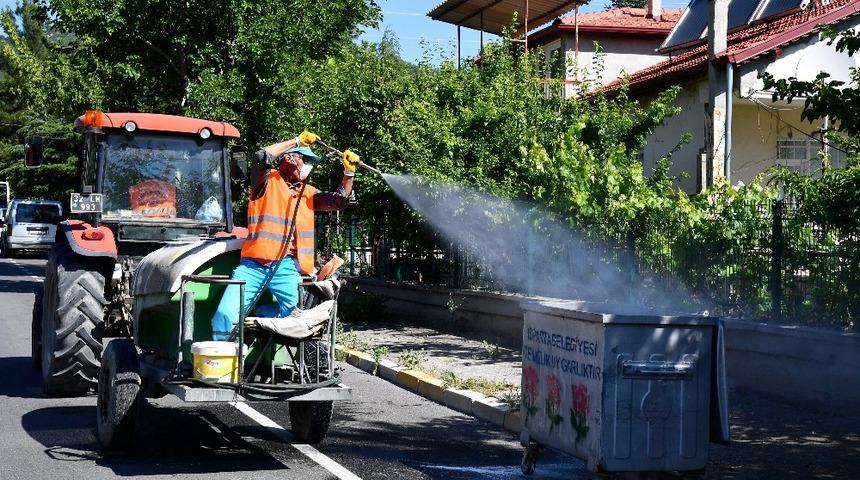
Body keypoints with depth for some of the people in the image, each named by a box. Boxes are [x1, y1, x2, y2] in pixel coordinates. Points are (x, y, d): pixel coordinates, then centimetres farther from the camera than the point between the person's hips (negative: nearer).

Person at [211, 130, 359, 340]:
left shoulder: (307, 192, 23)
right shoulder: (268, 181, 7)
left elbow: (339, 201, 17)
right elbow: (261, 158, -13)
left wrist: (349, 172, 4)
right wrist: (297, 141, -6)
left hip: (286, 267, 4)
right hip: (253, 265, -4)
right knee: (225, 314, -14)